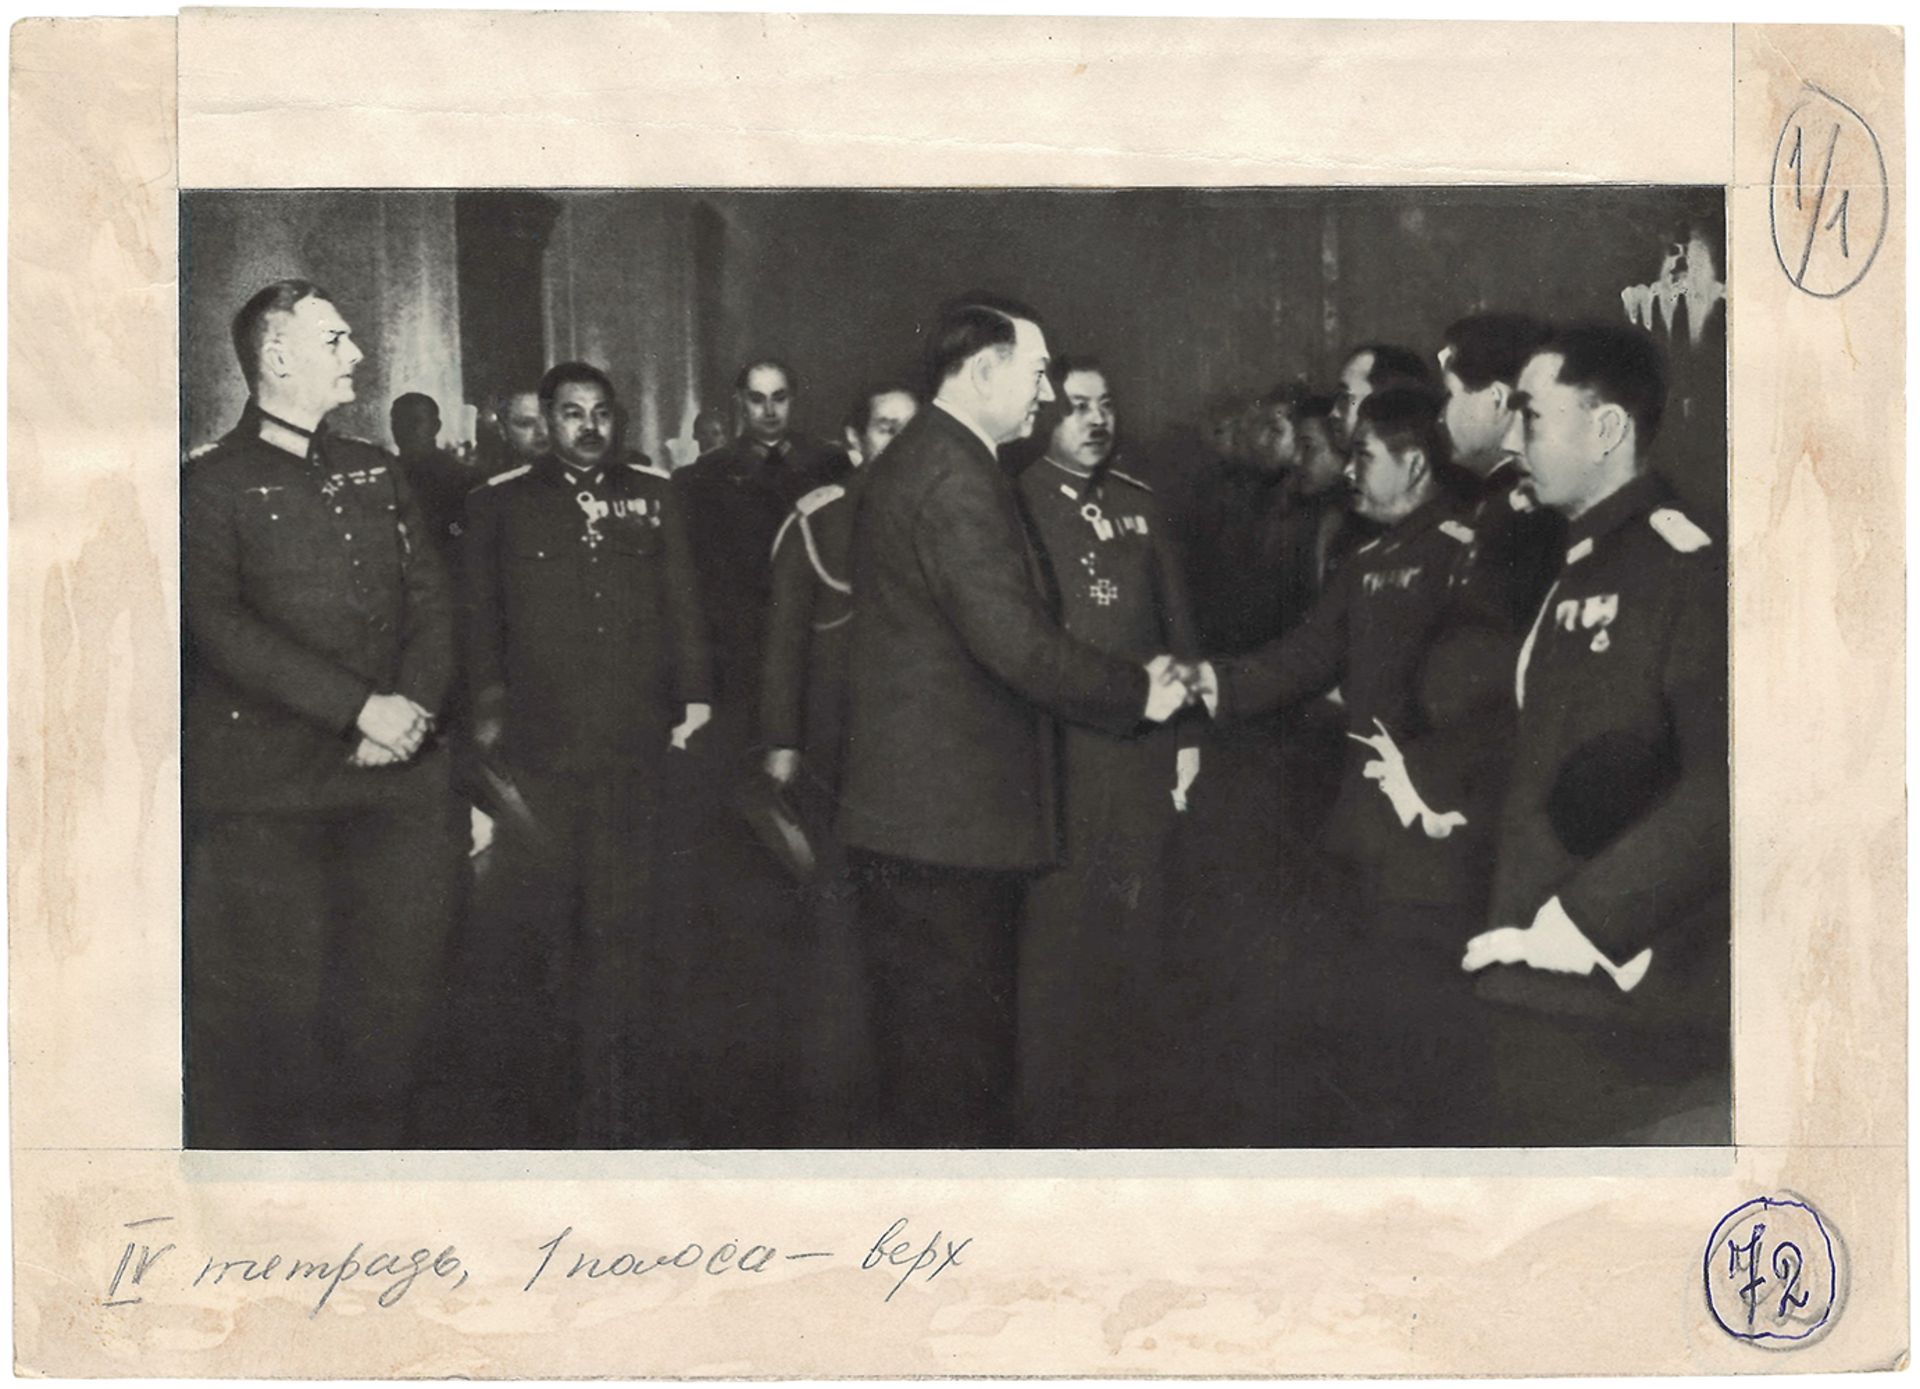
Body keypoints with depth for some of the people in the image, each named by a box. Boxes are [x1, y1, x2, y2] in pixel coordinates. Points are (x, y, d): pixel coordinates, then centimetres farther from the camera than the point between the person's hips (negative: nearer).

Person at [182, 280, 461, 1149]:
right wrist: (361, 708, -18)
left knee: (391, 1004, 6)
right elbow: (220, 627, -12)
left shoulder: (376, 473, 18)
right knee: (268, 1012, -2)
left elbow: (430, 599, 12)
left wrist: (413, 706, -7)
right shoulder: (213, 485, 0)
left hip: (397, 780, 5)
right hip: (268, 797, -5)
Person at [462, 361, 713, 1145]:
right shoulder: (501, 504, 7)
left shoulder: (653, 497, 12)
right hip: (539, 750, -1)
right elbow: (480, 617, 7)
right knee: (542, 923, 3)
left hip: (635, 746, 1)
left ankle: (625, 1103, 9)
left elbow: (682, 603, 12)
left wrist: (694, 696, 4)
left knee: (628, 927, 2)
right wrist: (486, 711, 0)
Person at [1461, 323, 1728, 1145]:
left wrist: (1583, 922, -18)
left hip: (1647, 1018, -8)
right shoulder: (1564, 572, 16)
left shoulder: (1689, 571, -11)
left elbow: (1723, 792, -20)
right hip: (1550, 1001, 8)